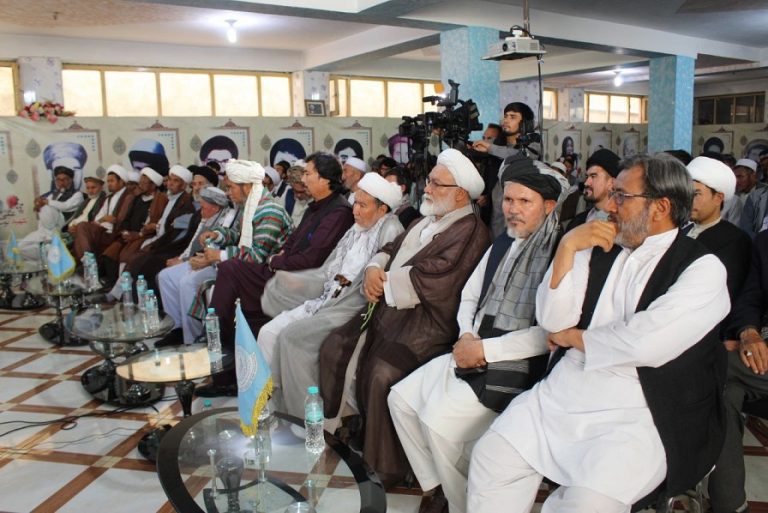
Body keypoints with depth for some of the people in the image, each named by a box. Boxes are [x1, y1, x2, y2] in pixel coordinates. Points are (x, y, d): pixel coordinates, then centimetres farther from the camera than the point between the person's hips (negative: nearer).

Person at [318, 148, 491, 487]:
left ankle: (385, 466, -5)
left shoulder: (470, 232, -14)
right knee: (334, 348, 6)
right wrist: (374, 269, -2)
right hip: (390, 310, 10)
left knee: (380, 374, -27)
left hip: (426, 322, -10)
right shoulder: (427, 220, 18)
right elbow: (390, 250, 22)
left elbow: (428, 281, -23)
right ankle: (337, 425, 23)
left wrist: (383, 281, -8)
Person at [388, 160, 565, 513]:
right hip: (472, 353, 9)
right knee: (400, 398, 2)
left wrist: (484, 350, -16)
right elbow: (469, 297, 20)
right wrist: (466, 336, -1)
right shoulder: (502, 245, 14)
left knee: (438, 419, -21)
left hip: (516, 366, -8)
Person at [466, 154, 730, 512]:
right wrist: (567, 246, -6)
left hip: (639, 414, -4)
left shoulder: (703, 268, -5)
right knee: (490, 458, -10)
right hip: (562, 394, 5)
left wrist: (572, 337, -4)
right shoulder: (598, 251, 10)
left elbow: (645, 343, -19)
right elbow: (551, 320, 3)